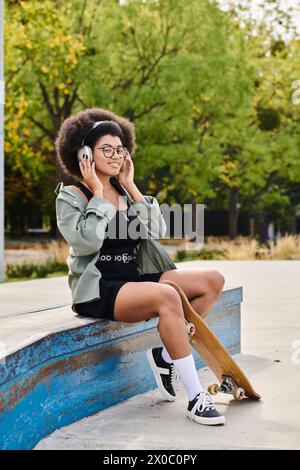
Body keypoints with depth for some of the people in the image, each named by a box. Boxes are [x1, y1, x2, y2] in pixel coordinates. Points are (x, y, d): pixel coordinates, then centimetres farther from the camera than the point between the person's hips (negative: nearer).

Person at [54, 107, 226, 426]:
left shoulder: (124, 192, 15)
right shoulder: (71, 196, -2)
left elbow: (157, 231, 3)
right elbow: (87, 242, -18)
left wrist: (131, 186, 3)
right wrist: (98, 192, -11)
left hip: (135, 279, 7)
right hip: (98, 289, -7)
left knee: (213, 280, -5)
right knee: (167, 297, -34)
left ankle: (166, 355, -3)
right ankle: (196, 397, -29)